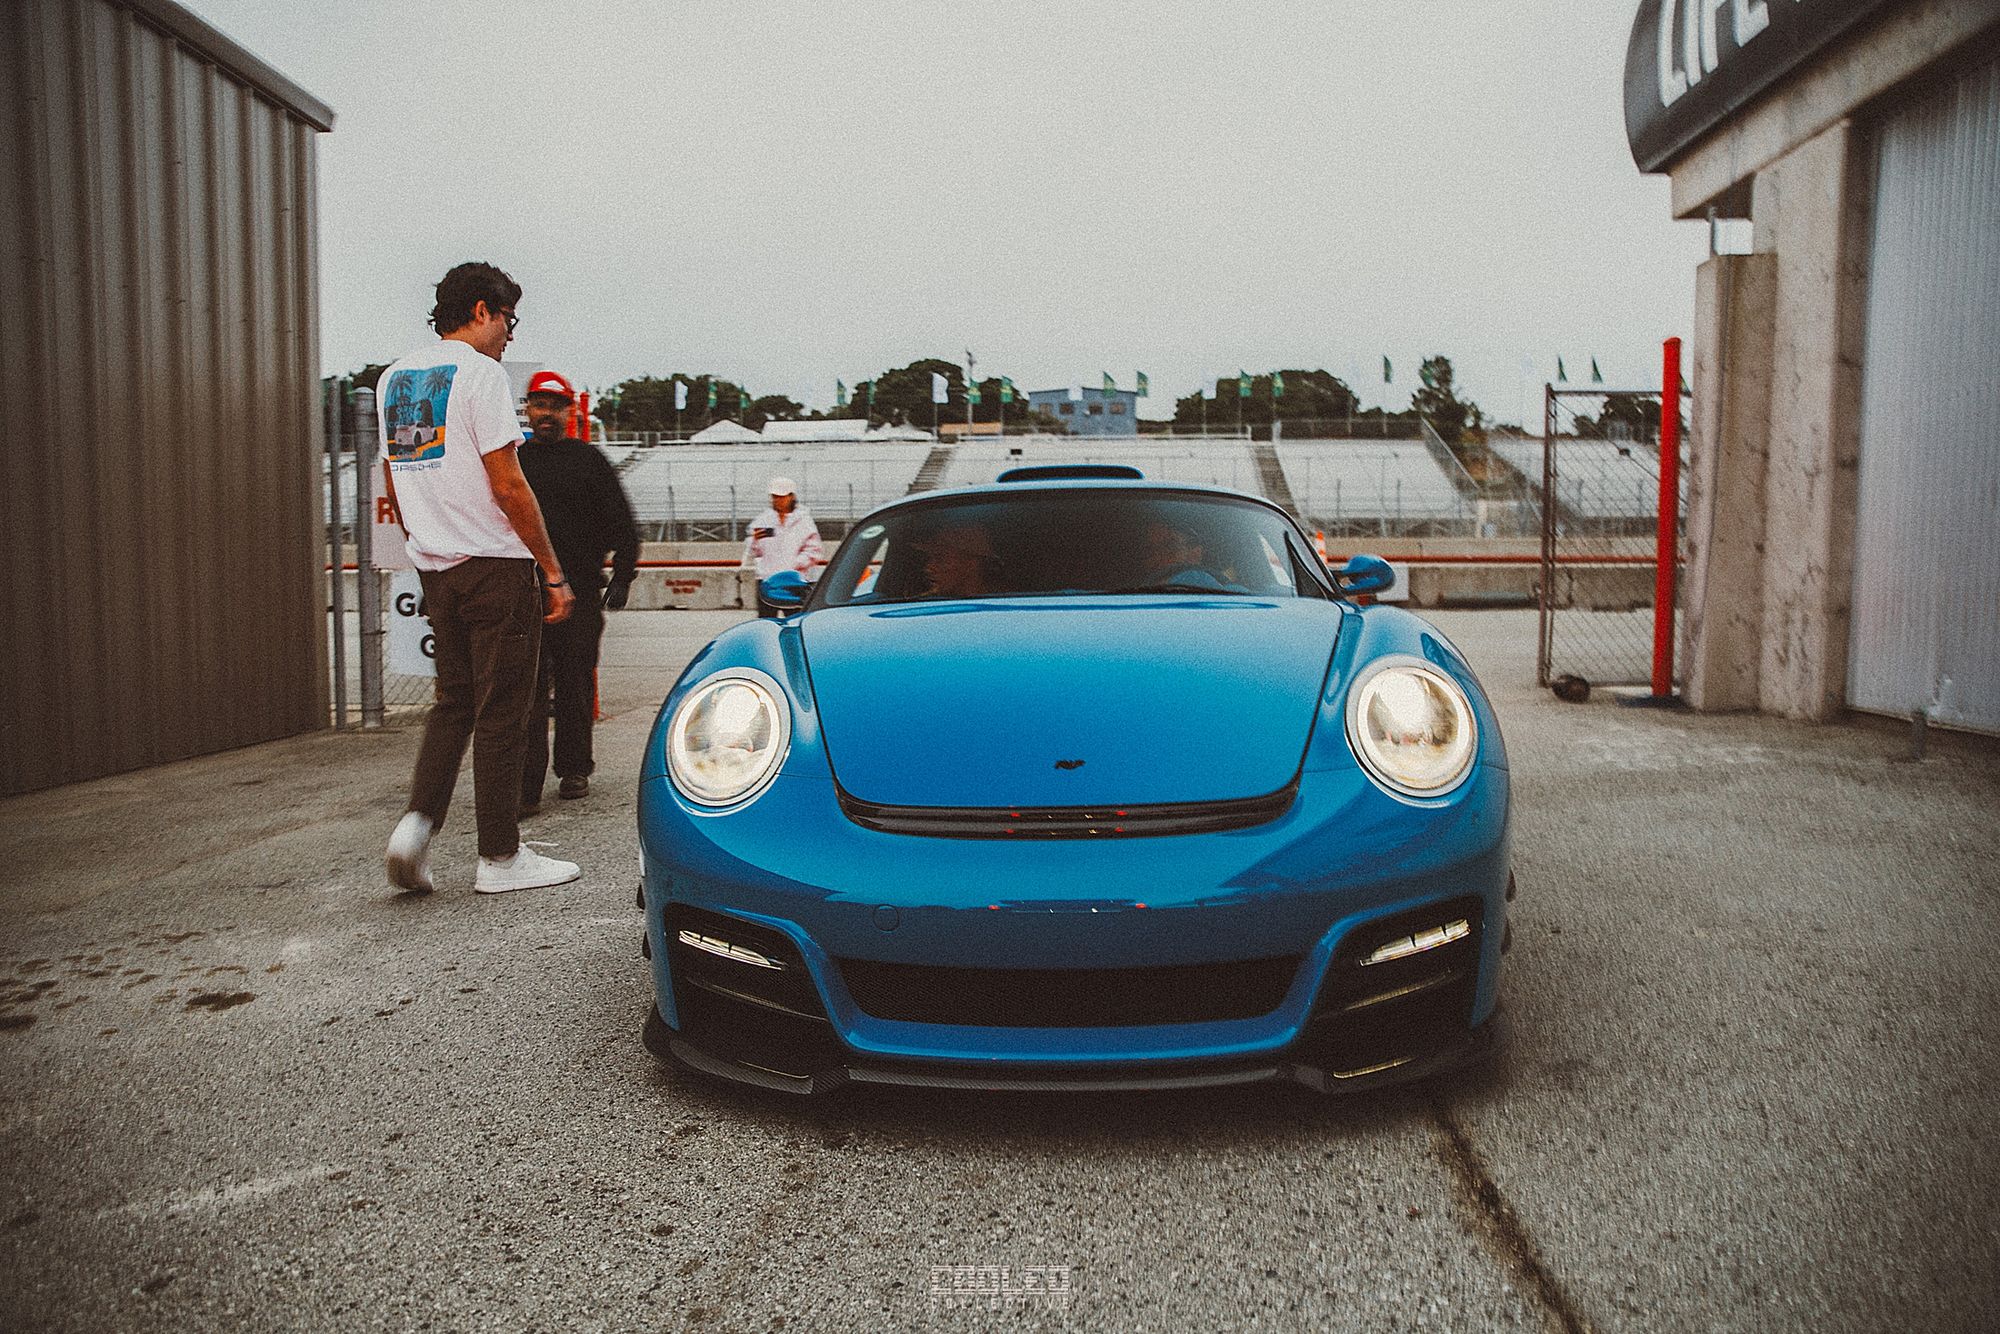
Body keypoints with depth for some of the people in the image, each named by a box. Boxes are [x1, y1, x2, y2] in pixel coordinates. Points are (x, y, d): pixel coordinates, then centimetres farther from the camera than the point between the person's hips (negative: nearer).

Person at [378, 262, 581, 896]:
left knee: (453, 702, 16)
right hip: (495, 565, -8)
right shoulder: (479, 372, -10)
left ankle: (416, 823, 1)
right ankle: (500, 857, 6)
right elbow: (508, 486, -15)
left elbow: (393, 486, 20)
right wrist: (554, 574, -12)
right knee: (501, 712, -1)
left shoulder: (394, 377, 15)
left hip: (435, 570, 8)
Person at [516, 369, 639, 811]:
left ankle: (574, 769, 22)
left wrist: (621, 578, -4)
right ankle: (526, 786, -7)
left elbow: (622, 524, 5)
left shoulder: (588, 460, 7)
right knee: (527, 691, -6)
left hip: (579, 593, -1)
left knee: (576, 687, 7)